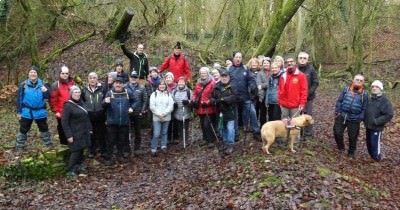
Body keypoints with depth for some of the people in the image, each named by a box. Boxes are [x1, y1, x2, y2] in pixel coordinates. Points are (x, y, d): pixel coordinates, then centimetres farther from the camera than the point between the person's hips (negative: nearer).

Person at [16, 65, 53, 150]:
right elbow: (19, 99, -3)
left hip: (40, 111, 2)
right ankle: (19, 146, 19)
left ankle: (49, 144, 31)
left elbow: (47, 96, 2)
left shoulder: (42, 84, 0)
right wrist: (18, 112, -4)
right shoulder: (23, 84, -6)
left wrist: (46, 91, -20)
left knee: (44, 128, 16)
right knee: (23, 130, 6)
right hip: (26, 111, -2)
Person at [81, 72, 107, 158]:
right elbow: (81, 101, 15)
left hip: (100, 115, -2)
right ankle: (92, 151, 22)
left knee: (101, 133, 9)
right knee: (91, 134, 9)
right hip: (89, 116, 2)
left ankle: (103, 150, 22)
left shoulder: (103, 88, -4)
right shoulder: (84, 90, 4)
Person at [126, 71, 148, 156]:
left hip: (138, 114, 1)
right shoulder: (125, 87, 0)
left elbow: (145, 101, 1)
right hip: (127, 113, -1)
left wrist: (142, 111, -6)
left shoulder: (142, 88, 2)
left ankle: (137, 148, 20)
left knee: (138, 132, 10)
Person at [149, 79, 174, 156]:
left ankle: (164, 146, 25)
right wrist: (159, 114, -13)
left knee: (164, 132, 11)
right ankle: (153, 149, 2)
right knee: (156, 134, -7)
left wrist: (164, 113, -13)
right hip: (156, 117, -2)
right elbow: (152, 106, -5)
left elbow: (171, 106, -2)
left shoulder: (168, 94, 7)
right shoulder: (154, 94, 2)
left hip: (166, 117, 2)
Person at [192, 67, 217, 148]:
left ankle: (210, 141, 1)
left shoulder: (212, 83, -8)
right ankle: (205, 139, 30)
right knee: (203, 125, 14)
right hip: (200, 108, 6)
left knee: (207, 125, -11)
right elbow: (195, 94, 14)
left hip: (209, 108, -6)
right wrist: (193, 101, -3)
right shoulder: (198, 83, 12)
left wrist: (207, 103, -21)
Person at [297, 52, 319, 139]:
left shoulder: (311, 69, -5)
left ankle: (308, 134, 15)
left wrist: (309, 92, -14)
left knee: (308, 115, 4)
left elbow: (316, 83, -5)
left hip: (308, 97, -2)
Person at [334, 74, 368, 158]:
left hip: (354, 119, -1)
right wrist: (337, 112, -2)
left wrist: (360, 118, -5)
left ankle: (351, 152, 27)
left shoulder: (364, 94, 0)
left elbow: (364, 108, 2)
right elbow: (339, 101, 4)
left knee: (353, 136, 7)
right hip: (341, 116, 1)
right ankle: (340, 147, 30)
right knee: (337, 132, 5)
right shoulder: (346, 89, 2)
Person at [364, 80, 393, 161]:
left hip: (376, 127, -7)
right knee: (369, 143, 18)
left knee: (375, 143, 2)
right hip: (368, 126, 7)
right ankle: (372, 156, 37)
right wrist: (365, 119, 8)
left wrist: (376, 121, -23)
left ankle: (377, 158, 22)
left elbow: (389, 115, -21)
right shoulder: (370, 99, 7)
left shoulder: (384, 100, -17)